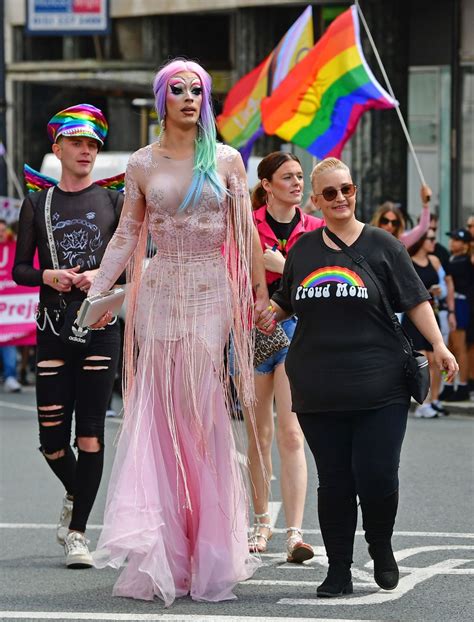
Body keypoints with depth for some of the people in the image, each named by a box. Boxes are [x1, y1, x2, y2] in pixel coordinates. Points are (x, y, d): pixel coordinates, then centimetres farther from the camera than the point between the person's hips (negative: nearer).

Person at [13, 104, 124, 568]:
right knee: (52, 439, 0)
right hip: (53, 326, 1)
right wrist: (48, 276, -11)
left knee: (90, 432, -5)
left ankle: (77, 531, 1)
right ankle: (76, 495, 31)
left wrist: (102, 276, -13)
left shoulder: (113, 202, 6)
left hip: (100, 326, -1)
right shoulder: (37, 204, 9)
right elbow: (20, 269, 9)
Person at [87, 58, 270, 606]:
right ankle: (162, 553, 2)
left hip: (210, 294, -1)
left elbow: (246, 235, 6)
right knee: (160, 412, -1)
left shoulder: (226, 160, 5)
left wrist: (260, 295, 5)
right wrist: (95, 292, 0)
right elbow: (125, 237, 8)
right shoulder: (142, 164, 7)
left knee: (201, 410, -5)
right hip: (160, 293, 1)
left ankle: (208, 551, 2)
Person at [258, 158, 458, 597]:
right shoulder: (303, 249, 13)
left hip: (378, 389, -2)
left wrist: (438, 345, -10)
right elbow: (287, 302, 25)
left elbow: (415, 300, 3)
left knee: (377, 476, -8)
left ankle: (381, 547, 20)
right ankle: (338, 571, 12)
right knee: (334, 482, 3)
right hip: (318, 391, 3)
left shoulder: (381, 245, 4)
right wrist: (270, 316, 4)